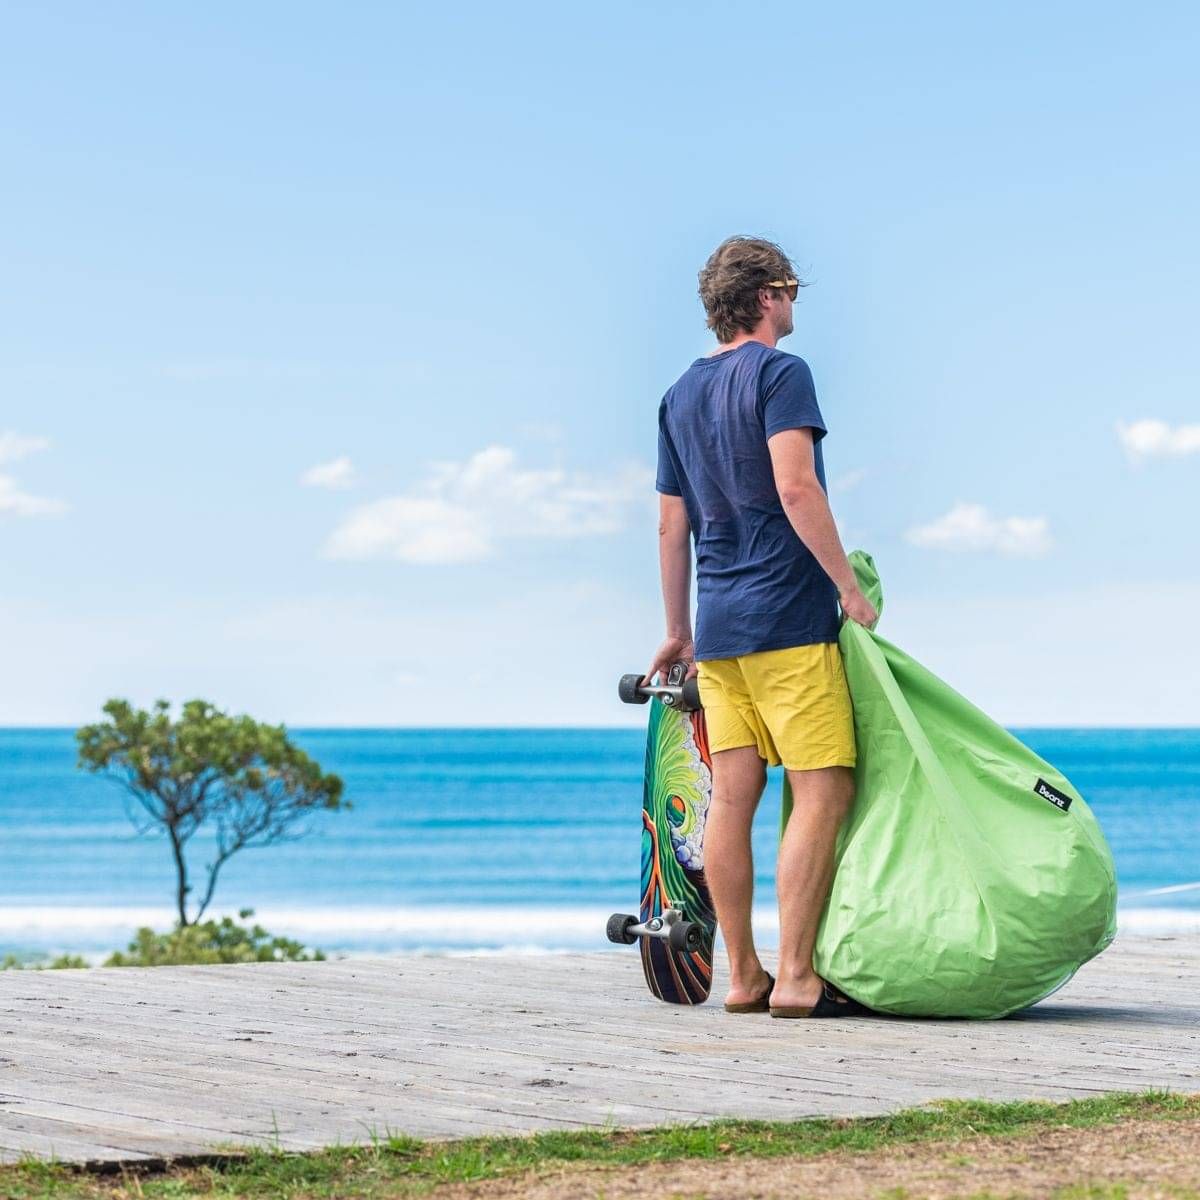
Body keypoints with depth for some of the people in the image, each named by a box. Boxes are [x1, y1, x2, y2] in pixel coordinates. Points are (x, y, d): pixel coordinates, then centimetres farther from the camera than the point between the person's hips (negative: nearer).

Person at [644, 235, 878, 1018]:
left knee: (733, 798, 5)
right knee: (823, 792, -7)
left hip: (719, 629, 8)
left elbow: (672, 524, 19)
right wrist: (851, 588, -12)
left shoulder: (681, 395, 16)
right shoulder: (780, 374, -6)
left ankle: (744, 975, 8)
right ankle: (797, 976, -12)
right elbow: (796, 489, -17)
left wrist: (678, 631, 25)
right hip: (789, 617, -8)